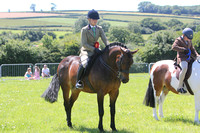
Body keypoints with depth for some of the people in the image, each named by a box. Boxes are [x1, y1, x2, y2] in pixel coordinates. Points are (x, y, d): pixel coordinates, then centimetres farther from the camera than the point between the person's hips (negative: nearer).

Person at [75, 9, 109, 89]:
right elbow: (84, 44, -12)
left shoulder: (99, 29, 8)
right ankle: (78, 81, -15)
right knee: (84, 64, -32)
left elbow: (105, 40, 1)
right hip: (86, 51, -5)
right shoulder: (84, 30, -6)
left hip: (96, 50, 5)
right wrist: (94, 49, -23)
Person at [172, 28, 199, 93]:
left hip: (188, 58, 8)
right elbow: (174, 47, -19)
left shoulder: (189, 42, 19)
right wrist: (184, 49, -21)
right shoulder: (178, 40, -3)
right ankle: (180, 87, -33)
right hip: (182, 58, -8)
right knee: (184, 68, -36)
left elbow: (192, 49, 25)